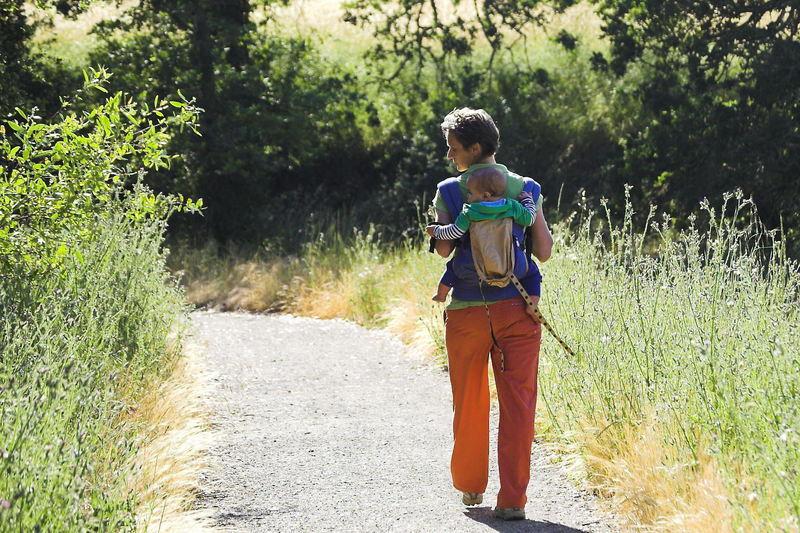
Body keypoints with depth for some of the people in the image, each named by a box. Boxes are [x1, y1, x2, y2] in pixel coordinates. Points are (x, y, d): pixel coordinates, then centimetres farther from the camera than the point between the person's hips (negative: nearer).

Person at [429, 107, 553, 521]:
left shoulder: (449, 191, -1)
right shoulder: (524, 189, 3)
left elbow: (443, 249, -7)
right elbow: (543, 251, 1)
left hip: (467, 311, 0)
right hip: (516, 309, 0)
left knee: (469, 403, 15)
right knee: (517, 404, 1)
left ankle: (470, 488, 28)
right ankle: (512, 499, -5)